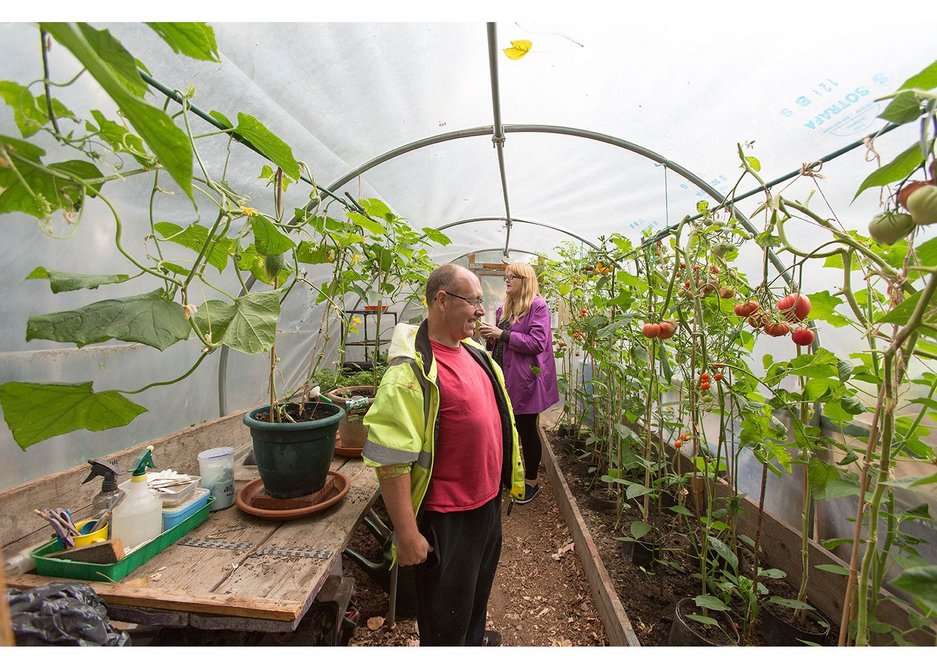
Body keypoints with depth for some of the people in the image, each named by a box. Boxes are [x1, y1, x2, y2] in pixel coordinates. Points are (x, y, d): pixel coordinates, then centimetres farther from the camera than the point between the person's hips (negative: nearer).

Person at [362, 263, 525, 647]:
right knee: (445, 617, 17)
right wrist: (407, 534, -22)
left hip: (488, 500, 9)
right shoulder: (412, 369, -25)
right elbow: (390, 458, -26)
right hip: (446, 516, -8)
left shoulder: (474, 352, 2)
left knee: (478, 589, 32)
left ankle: (475, 641, 58)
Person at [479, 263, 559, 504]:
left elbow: (537, 343, -19)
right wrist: (490, 336, -1)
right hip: (504, 378, 6)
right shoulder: (504, 309, 13)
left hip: (525, 380, -6)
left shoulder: (538, 306, -9)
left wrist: (502, 334, -19)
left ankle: (531, 481, 26)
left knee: (526, 430, 6)